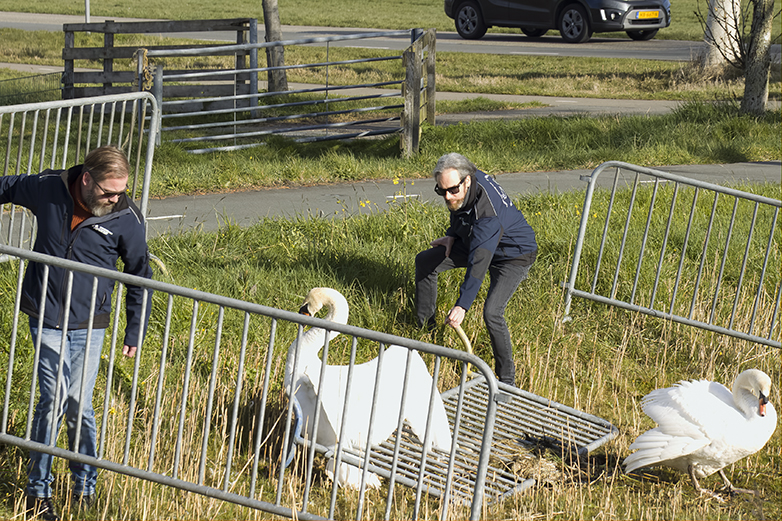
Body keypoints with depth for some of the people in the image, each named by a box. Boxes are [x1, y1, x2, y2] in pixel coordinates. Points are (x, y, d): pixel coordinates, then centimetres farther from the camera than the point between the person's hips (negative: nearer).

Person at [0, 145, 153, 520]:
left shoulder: (127, 218, -10)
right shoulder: (48, 188, -9)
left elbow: (139, 274, 3)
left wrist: (135, 332, 6)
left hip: (89, 326, 0)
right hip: (45, 320, 0)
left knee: (78, 405, 1)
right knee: (54, 398, -9)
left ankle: (85, 486, 22)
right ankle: (38, 489, 7)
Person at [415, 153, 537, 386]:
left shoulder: (488, 213, -41)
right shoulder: (461, 190, -17)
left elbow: (479, 263, -46)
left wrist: (462, 306, -50)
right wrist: (452, 235, -2)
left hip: (514, 255, -9)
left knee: (492, 313, -25)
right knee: (425, 262, 9)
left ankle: (507, 380, -11)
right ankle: (425, 326, 27)